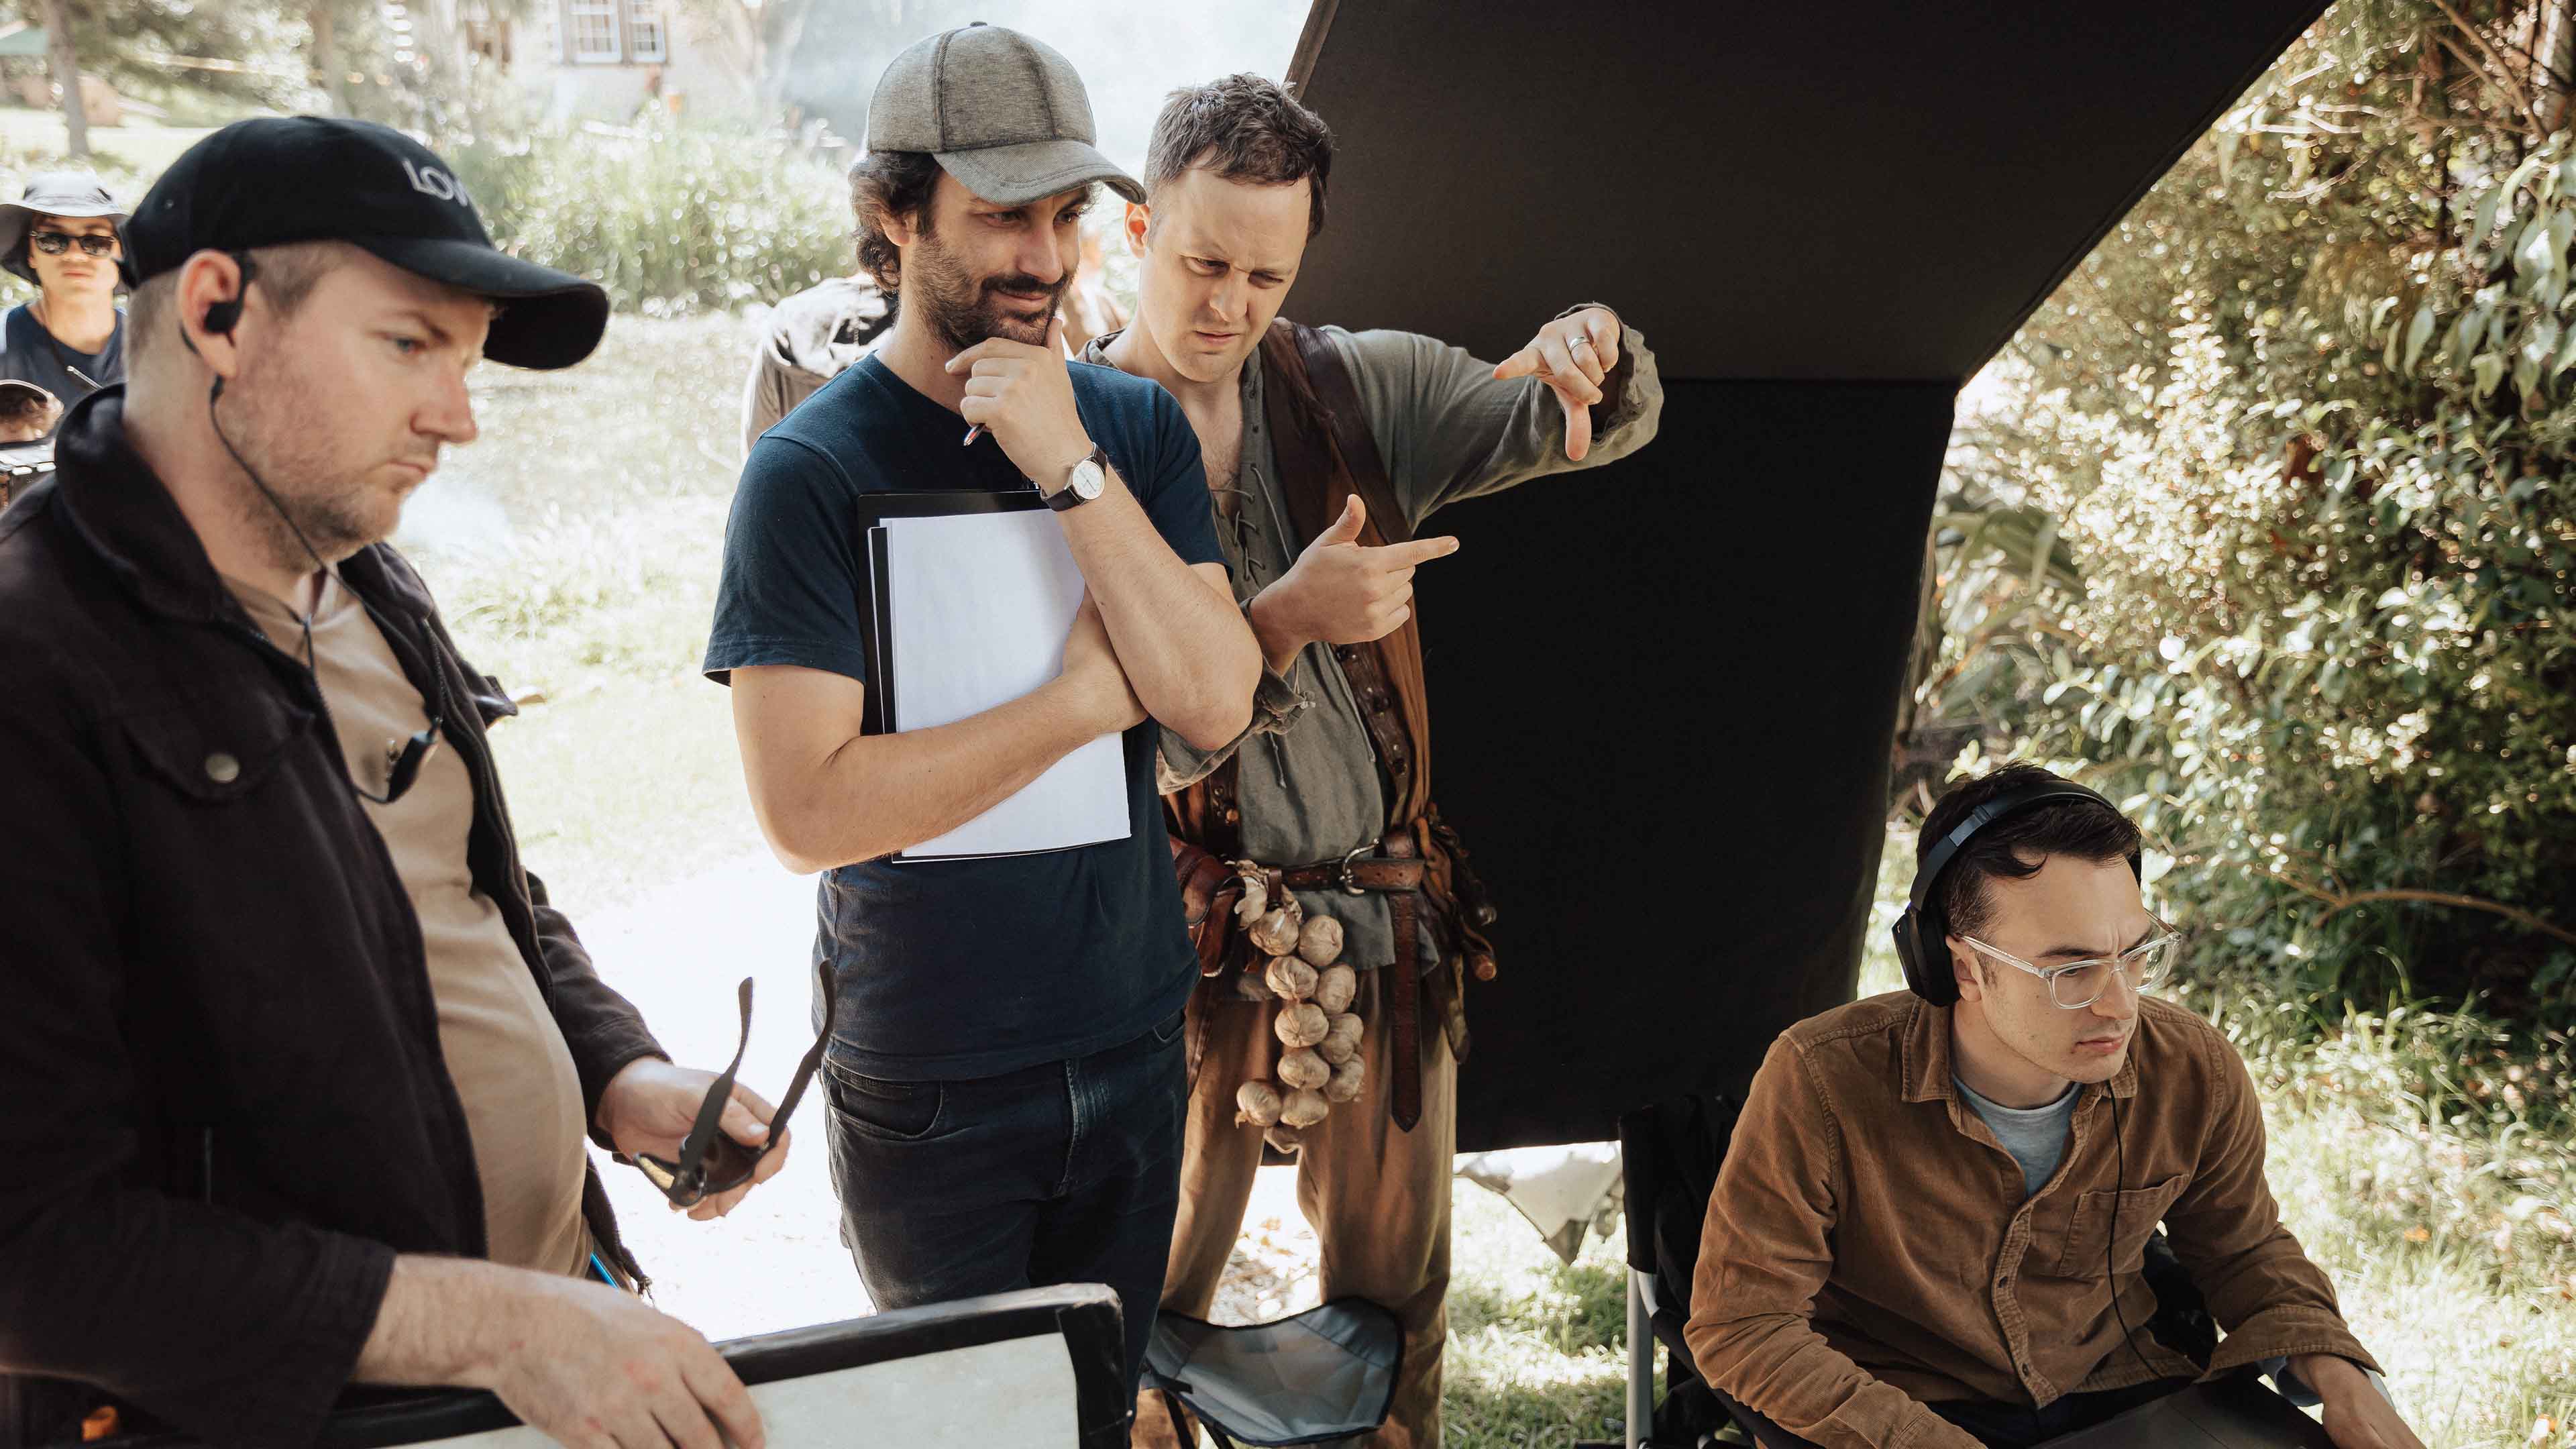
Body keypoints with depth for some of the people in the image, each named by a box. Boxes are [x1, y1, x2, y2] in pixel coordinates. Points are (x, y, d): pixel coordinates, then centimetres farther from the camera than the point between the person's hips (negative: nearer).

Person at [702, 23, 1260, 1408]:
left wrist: (1071, 468, -21)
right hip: (930, 1080, -3)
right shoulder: (810, 470, -13)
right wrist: (1086, 697, -17)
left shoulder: (1134, 424, 0)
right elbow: (808, 810, -22)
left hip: (1132, 1040, 4)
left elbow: (1213, 702, -12)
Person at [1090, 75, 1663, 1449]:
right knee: (1146, 1295, 12)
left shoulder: (1354, 385, 1)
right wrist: (1283, 621, -29)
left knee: (1396, 1276, 17)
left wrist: (1589, 352, -23)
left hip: (1385, 921, 3)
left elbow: (1605, 427, -1)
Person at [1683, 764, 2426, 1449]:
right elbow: (1744, 1323, -14)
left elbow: (2242, 1249, 15)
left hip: (2121, 1389, 3)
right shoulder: (1822, 1083, -21)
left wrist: (2338, 1376, -3)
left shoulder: (2197, 1075, -7)